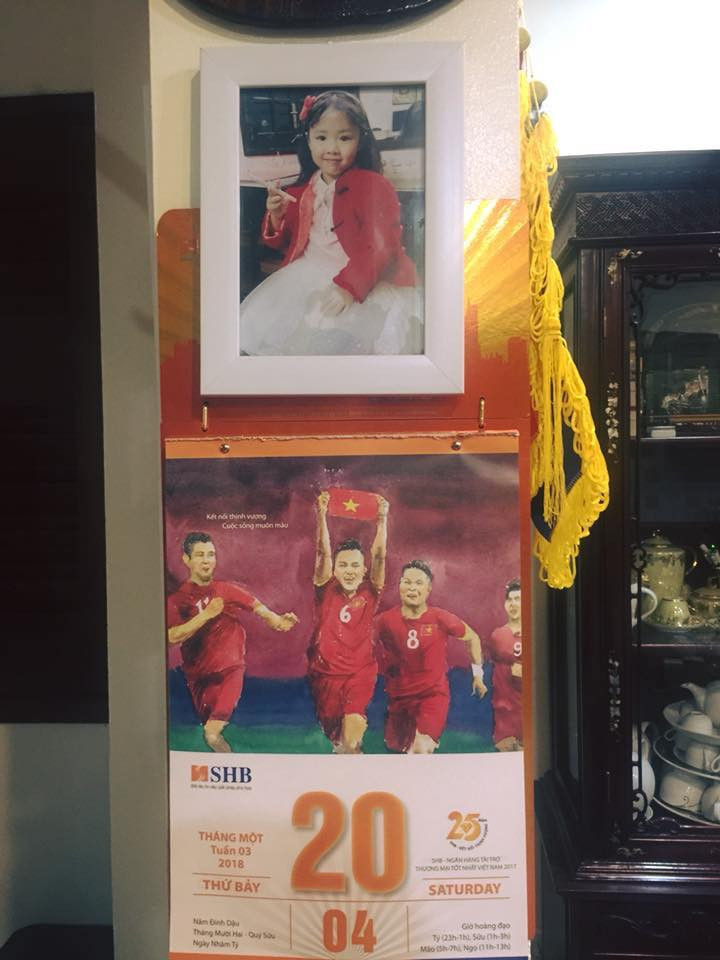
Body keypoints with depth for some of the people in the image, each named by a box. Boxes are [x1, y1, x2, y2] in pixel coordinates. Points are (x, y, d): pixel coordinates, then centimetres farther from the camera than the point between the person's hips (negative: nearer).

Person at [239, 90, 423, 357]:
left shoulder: (375, 186, -6)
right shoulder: (301, 191, 13)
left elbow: (380, 247, -18)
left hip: (364, 281, -6)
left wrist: (348, 286, -32)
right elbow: (279, 242, 21)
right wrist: (277, 216, -3)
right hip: (309, 274, 6)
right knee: (257, 322, -7)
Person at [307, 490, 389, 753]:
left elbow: (379, 555, -12)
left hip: (360, 673, -1)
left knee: (353, 720, -24)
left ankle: (348, 748, 3)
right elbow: (323, 552, -14)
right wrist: (321, 516, -24)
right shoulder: (327, 591, -2)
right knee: (332, 730, 14)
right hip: (325, 672, 1)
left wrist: (382, 519, -20)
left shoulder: (369, 594, -2)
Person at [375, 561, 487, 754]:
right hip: (399, 695, 3)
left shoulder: (441, 619, -14)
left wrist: (477, 674, 7)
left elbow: (472, 638, 3)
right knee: (397, 748, 21)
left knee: (421, 748, -21)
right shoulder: (386, 620, -12)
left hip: (434, 693, -3)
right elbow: (377, 649, 8)